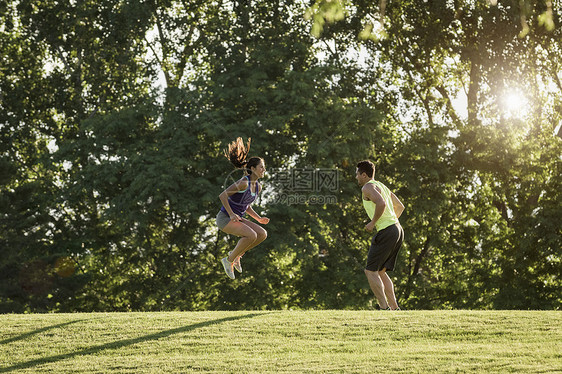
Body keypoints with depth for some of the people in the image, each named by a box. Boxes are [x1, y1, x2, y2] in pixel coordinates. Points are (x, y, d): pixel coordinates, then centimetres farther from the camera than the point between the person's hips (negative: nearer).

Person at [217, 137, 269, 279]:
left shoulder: (258, 186, 6)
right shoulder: (243, 182, -21)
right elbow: (222, 195, -21)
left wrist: (259, 218, 6)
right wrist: (231, 214, -25)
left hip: (237, 219, 8)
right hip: (224, 218, -8)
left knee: (262, 234, -9)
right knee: (252, 235, -27)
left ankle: (237, 254, 6)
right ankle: (229, 260, -10)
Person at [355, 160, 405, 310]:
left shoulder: (367, 187, -7)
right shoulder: (382, 186, 22)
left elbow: (381, 203, -26)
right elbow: (400, 206, 30)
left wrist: (373, 223, -14)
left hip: (386, 232, -9)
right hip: (397, 229, 9)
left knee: (370, 271, -4)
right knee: (380, 272, 14)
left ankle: (384, 307, -11)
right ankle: (394, 308, 8)